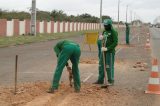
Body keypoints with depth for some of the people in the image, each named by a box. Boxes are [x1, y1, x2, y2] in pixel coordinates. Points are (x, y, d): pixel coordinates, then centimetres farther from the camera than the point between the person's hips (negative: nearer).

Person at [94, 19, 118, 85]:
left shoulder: (113, 32, -9)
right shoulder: (104, 31, 13)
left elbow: (115, 43, -15)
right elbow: (101, 41, 20)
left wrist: (107, 48, -21)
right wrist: (100, 38, -3)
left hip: (110, 52, -7)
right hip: (103, 51, 7)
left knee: (109, 66, -4)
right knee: (101, 65, 9)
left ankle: (111, 81, 6)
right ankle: (100, 80, 18)